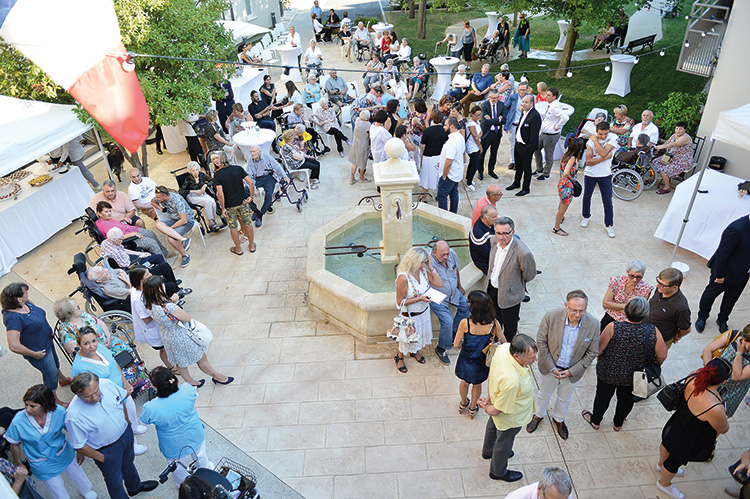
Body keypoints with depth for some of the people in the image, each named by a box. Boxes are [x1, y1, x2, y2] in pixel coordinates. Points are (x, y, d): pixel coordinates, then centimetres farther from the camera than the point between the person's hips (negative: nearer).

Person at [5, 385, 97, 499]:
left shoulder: (59, 411, -26)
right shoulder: (18, 421, -28)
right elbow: (15, 445, -9)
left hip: (65, 455, 2)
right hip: (44, 467, -2)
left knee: (78, 475, 30)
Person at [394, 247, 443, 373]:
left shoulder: (423, 269, -13)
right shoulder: (403, 278, -32)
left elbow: (439, 284, -11)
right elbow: (400, 302, -24)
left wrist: (431, 267, -19)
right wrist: (419, 299, -30)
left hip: (424, 311, 6)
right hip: (410, 315, -6)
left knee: (421, 333, 28)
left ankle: (415, 351, 58)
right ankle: (399, 357, 46)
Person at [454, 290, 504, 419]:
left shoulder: (465, 323, -30)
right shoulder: (494, 323, -25)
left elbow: (456, 344, -20)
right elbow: (504, 343, -10)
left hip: (466, 360, -1)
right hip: (482, 362, 1)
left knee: (464, 382, 31)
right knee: (477, 384, 31)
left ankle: (463, 404, 57)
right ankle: (472, 408, 53)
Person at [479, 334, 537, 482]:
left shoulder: (505, 347, -26)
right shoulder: (511, 381, -48)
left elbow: (492, 373, -6)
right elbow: (497, 410, -30)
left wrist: (489, 397, 2)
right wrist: (487, 408, -8)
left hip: (497, 397, 7)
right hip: (510, 418, -7)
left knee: (492, 427, 35)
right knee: (504, 443, 24)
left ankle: (488, 451, 67)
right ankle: (498, 471, 55)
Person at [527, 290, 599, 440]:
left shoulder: (593, 324, -24)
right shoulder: (551, 316, -28)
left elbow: (592, 353, -11)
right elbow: (541, 341, -15)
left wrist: (571, 371, -13)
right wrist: (551, 367, -14)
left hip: (573, 370, 1)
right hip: (550, 366, -1)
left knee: (565, 398, 26)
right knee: (544, 394, 24)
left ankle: (559, 419, 56)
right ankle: (538, 415, 54)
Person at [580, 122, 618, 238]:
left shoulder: (613, 137, -13)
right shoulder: (591, 141, -12)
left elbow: (603, 153, -27)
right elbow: (588, 161, -20)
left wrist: (595, 140, -20)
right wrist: (605, 157, -24)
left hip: (605, 175, -1)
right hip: (590, 174, 1)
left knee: (608, 202, 1)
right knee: (587, 197, 20)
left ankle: (609, 225, 18)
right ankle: (586, 216, 45)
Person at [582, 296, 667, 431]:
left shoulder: (613, 328, -27)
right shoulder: (653, 331, -22)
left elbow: (598, 349, -17)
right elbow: (662, 356, -11)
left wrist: (599, 361, 4)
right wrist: (652, 365, 10)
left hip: (608, 373, -2)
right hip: (633, 378, 2)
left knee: (603, 396, 23)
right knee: (626, 399, 28)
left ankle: (595, 421, 47)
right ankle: (618, 424, 51)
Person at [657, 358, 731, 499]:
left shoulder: (693, 376, -28)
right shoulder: (715, 409, -45)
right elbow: (724, 429, -19)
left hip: (678, 423, 7)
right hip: (689, 442, -6)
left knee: (668, 443, 36)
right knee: (675, 461, 24)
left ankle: (661, 465, 69)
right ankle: (664, 483, 55)